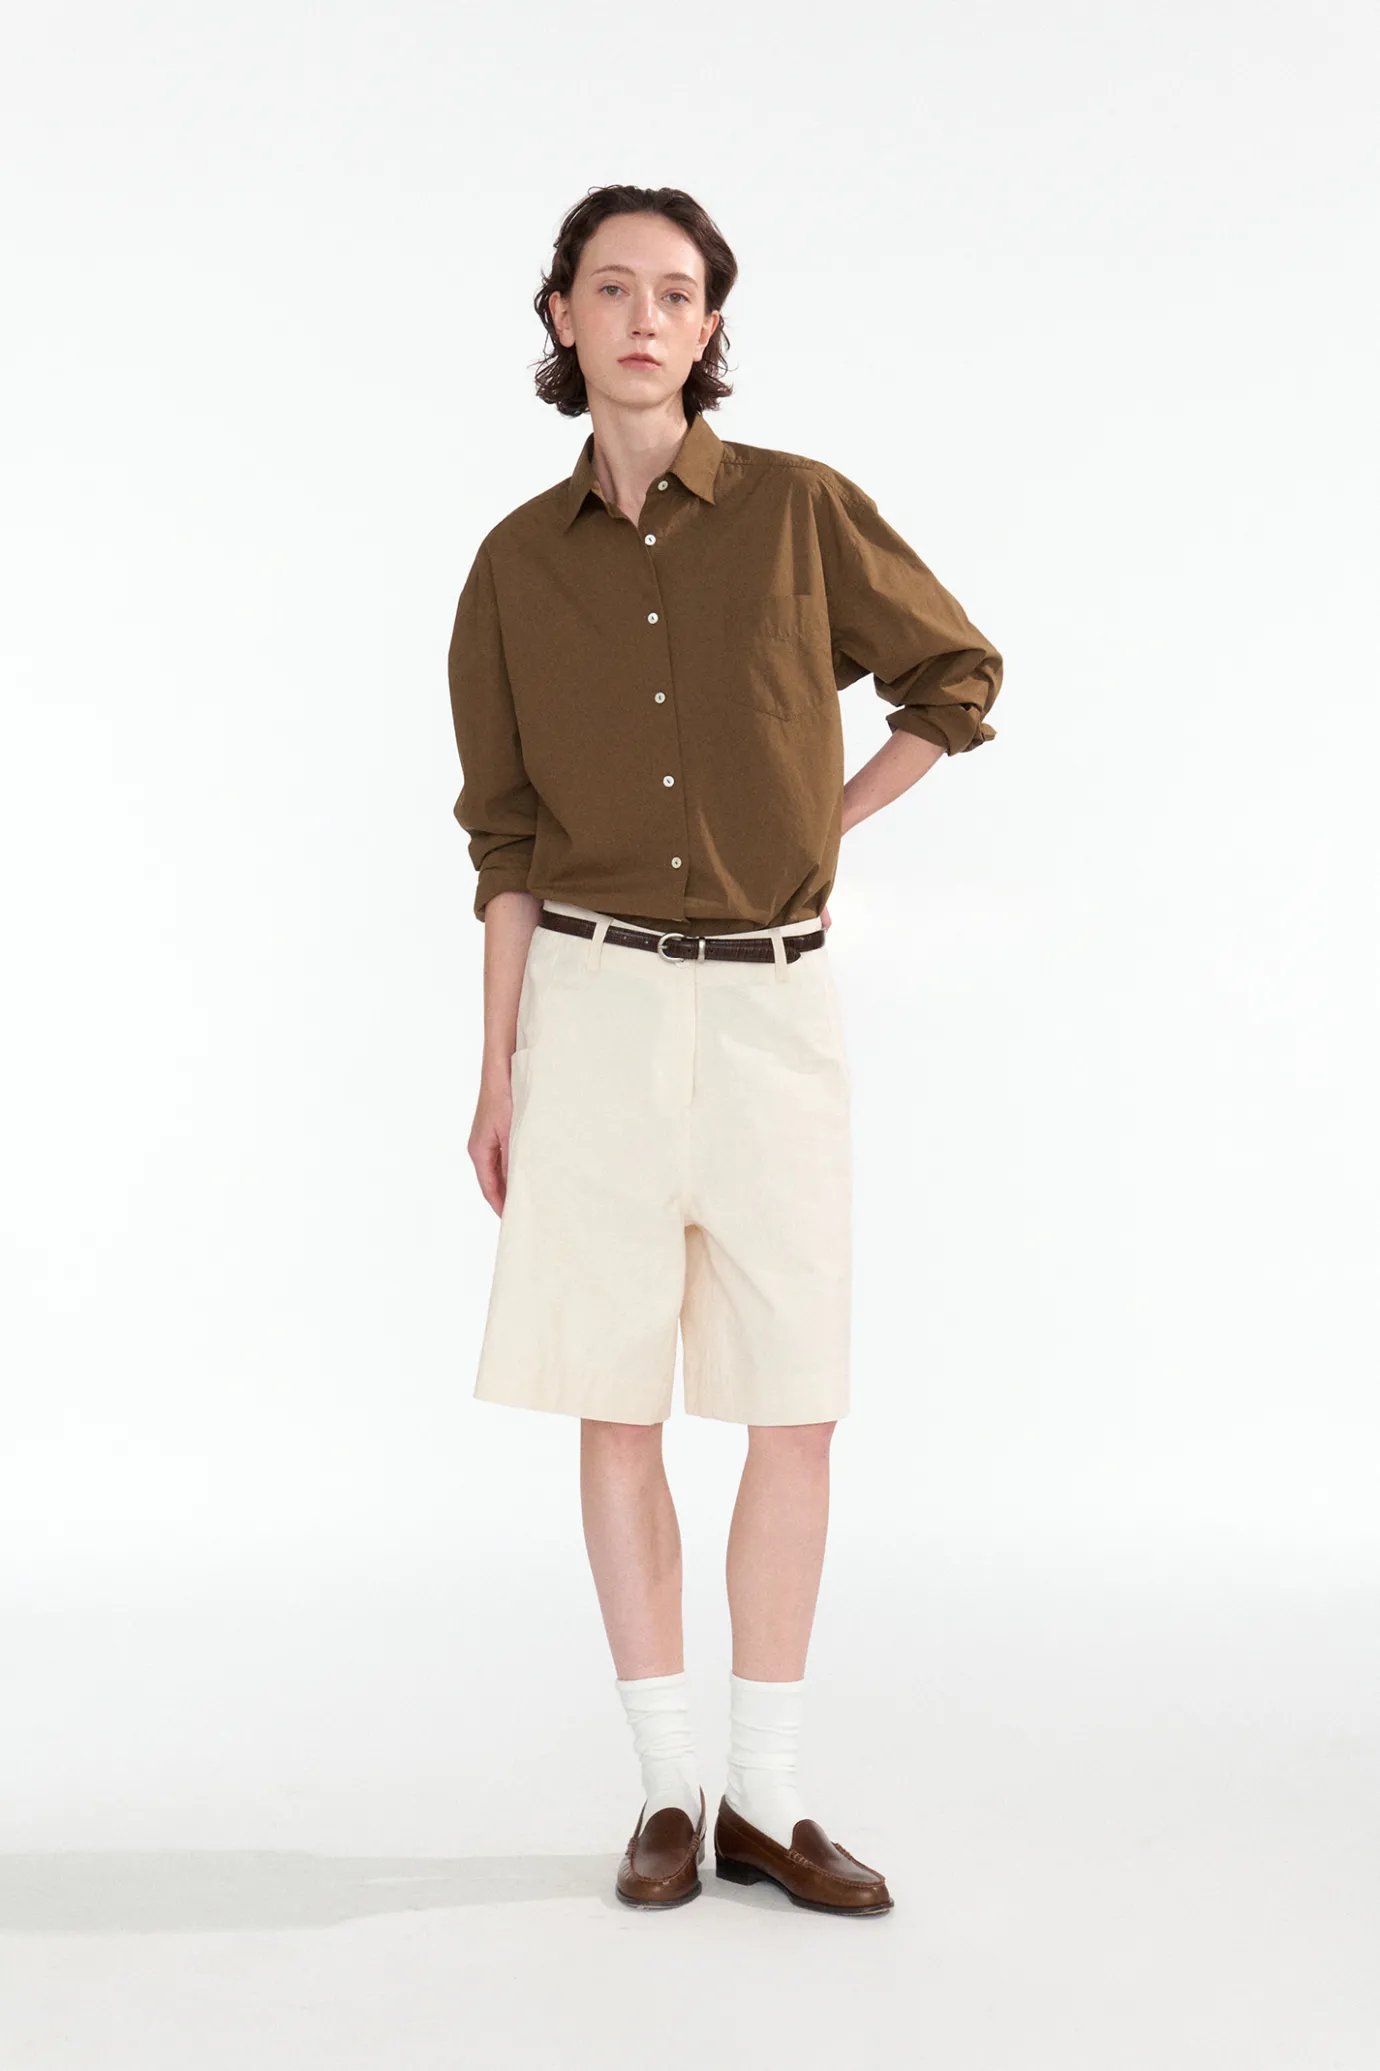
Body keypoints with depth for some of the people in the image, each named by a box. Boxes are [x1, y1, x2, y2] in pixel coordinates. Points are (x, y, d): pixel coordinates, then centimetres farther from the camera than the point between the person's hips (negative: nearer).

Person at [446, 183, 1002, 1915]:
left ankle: (767, 1802, 12)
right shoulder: (520, 563, 5)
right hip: (596, 1002, 1)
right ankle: (665, 1791, 15)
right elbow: (508, 836, 7)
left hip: (774, 1002, 0)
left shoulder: (801, 512, 0)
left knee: (796, 1408, 0)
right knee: (617, 1406, 2)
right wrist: (499, 1072, 4)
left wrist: (829, 824, 7)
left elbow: (956, 676, 13)